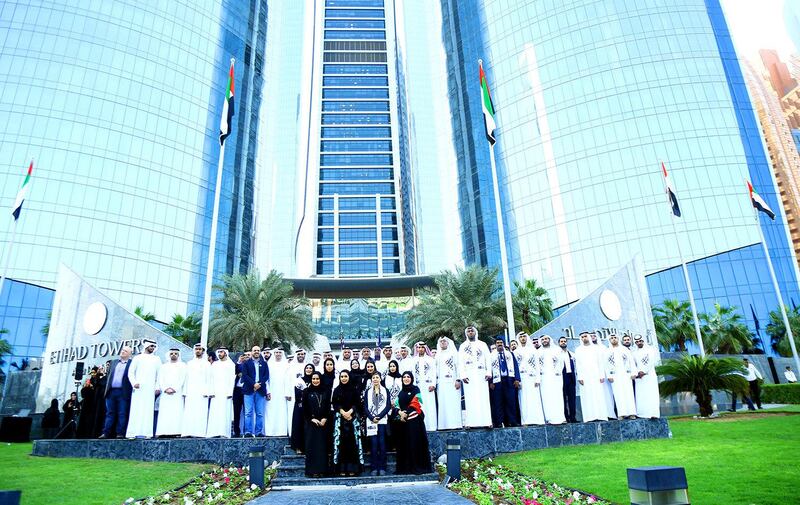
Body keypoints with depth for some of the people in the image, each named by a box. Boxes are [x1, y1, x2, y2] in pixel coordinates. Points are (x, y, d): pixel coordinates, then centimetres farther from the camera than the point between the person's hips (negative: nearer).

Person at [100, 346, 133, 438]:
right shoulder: (113, 363, 19)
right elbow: (108, 376, 19)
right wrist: (107, 389, 9)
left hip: (123, 393, -4)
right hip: (111, 392, 5)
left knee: (122, 414, -2)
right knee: (110, 413, 6)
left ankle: (120, 433, 0)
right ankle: (106, 433, 8)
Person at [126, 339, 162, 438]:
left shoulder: (157, 359, 14)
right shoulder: (137, 358, 10)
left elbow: (159, 374, 12)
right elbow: (130, 373, 8)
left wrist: (157, 387, 2)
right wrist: (134, 383, -7)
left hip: (150, 389, 1)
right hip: (138, 388, -1)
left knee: (148, 411, -3)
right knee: (136, 410, -6)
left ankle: (146, 432, -2)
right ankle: (132, 433, -4)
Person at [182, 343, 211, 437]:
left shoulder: (206, 364, 9)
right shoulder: (190, 363, 18)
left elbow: (208, 379, 3)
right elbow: (186, 378, 14)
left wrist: (206, 392, -9)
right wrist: (184, 392, 3)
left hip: (201, 392, -3)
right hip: (190, 392, 3)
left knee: (200, 413, -8)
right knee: (188, 413, -4)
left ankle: (199, 432, -8)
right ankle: (188, 432, -4)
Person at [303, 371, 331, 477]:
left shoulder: (326, 392, 8)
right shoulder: (306, 391, 2)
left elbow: (328, 407, 6)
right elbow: (304, 408, -1)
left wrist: (325, 419, -7)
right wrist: (312, 419, -10)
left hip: (323, 422, 2)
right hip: (310, 423, -2)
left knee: (322, 446, 2)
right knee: (311, 446, -2)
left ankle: (321, 470, 8)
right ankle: (312, 470, 4)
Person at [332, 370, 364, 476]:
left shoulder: (355, 389, 6)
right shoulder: (337, 390, 8)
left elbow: (357, 403, 0)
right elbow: (335, 404, 1)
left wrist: (349, 412, -13)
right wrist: (343, 412, -13)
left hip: (353, 417, 0)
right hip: (339, 418, 1)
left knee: (352, 441, -4)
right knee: (341, 442, -4)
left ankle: (352, 468, 1)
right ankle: (342, 468, 0)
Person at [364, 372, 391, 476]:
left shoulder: (385, 391, 10)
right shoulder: (368, 392, 12)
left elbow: (388, 406, 2)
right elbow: (365, 407, 6)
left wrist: (379, 417, -9)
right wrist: (372, 418, -9)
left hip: (382, 420, 0)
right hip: (371, 421, 0)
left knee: (382, 443, -4)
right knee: (374, 444, -4)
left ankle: (382, 467, 1)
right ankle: (374, 468, 0)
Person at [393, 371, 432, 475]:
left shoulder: (415, 390, 1)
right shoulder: (401, 393, 16)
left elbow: (415, 404, -8)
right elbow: (397, 405, 9)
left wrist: (406, 413, -15)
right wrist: (400, 412, -11)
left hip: (414, 420, -5)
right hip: (403, 421, 5)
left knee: (415, 442, -5)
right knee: (404, 443, 5)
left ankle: (419, 467, 1)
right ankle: (405, 467, 11)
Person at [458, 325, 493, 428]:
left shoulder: (482, 345, 14)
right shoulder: (462, 346, 13)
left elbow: (488, 359, 9)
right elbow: (460, 362, 6)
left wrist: (488, 372, -5)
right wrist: (463, 375, -7)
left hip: (481, 374, 0)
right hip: (469, 375, 0)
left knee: (483, 398, -4)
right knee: (470, 399, -4)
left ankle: (485, 421, -3)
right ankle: (471, 422, -5)